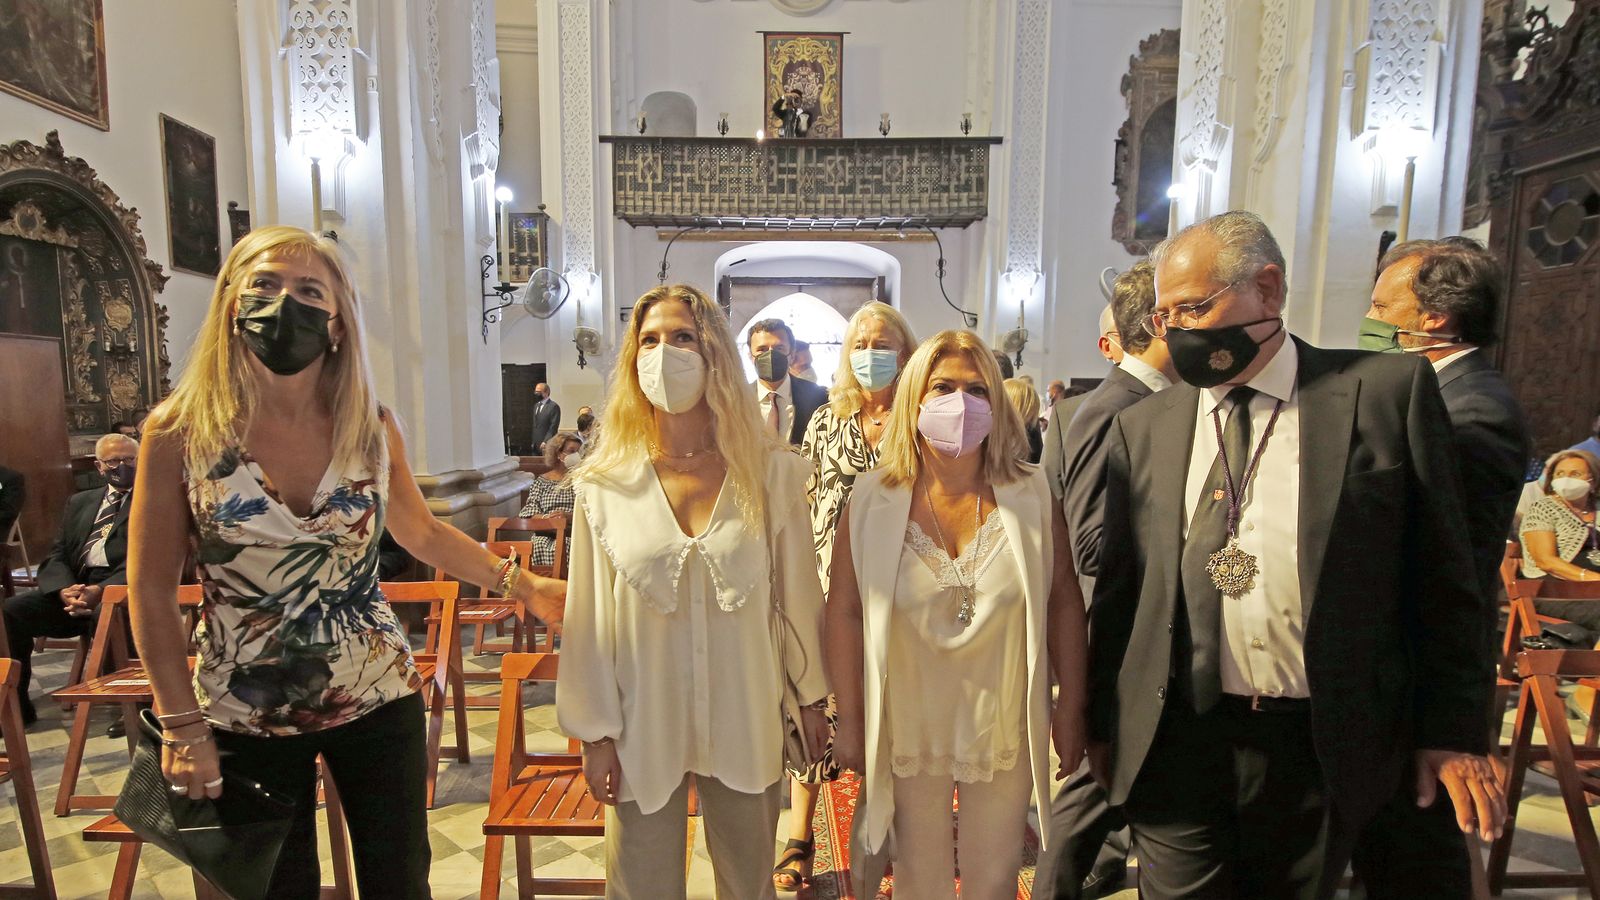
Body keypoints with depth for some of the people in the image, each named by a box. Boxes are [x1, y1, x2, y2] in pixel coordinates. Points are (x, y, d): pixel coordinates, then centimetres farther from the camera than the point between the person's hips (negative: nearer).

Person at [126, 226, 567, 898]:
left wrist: (518, 582, 3)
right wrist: (183, 728, -5)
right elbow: (151, 592, -5)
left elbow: (421, 532, 9)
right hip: (245, 717, -1)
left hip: (378, 700, 1)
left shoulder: (373, 427, -6)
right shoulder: (180, 431, -11)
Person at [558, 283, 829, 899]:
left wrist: (812, 699, 7)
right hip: (643, 728, 0)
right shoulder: (604, 482, -9)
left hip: (745, 726, 0)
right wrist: (595, 732, 0)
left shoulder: (771, 472, -9)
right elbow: (588, 617, -3)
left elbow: (798, 593, -1)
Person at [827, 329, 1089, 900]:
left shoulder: (1031, 496, -7)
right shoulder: (871, 500, -11)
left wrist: (1070, 710, 1)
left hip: (1005, 728, 1)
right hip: (908, 730, 0)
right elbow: (844, 614, -7)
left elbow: (1063, 603, -2)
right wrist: (851, 721, -4)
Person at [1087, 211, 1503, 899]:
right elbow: (1117, 587, 6)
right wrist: (1103, 723, 9)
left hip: (1324, 749, 0)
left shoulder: (1389, 391, -3)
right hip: (1173, 746, 1)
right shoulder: (1141, 428, 2)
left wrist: (1454, 731, 2)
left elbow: (1443, 576, 1)